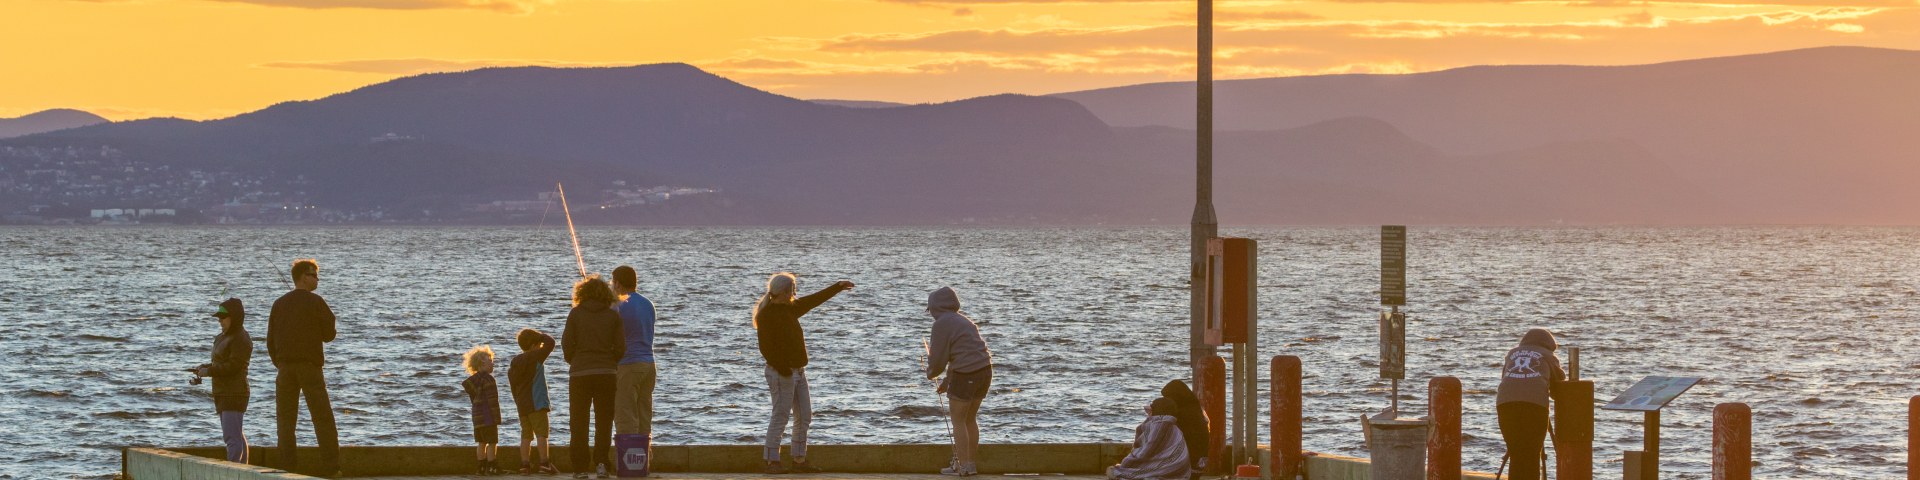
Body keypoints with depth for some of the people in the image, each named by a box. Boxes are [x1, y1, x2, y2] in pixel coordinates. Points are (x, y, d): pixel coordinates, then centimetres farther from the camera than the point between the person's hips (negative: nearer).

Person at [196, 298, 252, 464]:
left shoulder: (240, 340, -14)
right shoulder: (226, 337, 17)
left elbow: (233, 366, -21)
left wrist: (209, 371, -15)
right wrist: (205, 368, 3)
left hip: (234, 394, -11)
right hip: (223, 394, 11)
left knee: (232, 436, -16)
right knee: (236, 436, 13)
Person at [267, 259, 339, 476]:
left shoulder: (279, 304, 9)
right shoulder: (316, 303, -4)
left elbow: (271, 339, 8)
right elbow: (329, 335, -2)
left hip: (285, 366, 3)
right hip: (310, 367, -3)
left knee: (286, 420, 5)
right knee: (323, 418, 0)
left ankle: (288, 467, -1)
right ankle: (330, 465, -6)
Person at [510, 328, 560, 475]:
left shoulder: (514, 363, 13)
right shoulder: (535, 357, -9)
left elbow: (513, 387, 17)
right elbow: (550, 343, -9)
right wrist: (542, 336, 12)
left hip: (522, 406, 7)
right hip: (537, 403, -7)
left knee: (526, 435, 9)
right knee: (542, 433, -5)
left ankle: (525, 465, 5)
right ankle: (544, 464, -11)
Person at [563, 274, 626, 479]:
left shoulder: (575, 314, 0)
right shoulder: (613, 316, 2)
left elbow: (567, 345, -2)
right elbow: (620, 348, -1)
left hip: (579, 374, -1)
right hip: (606, 374, 1)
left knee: (579, 423, 5)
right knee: (604, 421, 7)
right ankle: (601, 461, -7)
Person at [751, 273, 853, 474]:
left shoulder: (790, 308, 12)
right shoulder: (766, 315, -13)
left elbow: (813, 300, 24)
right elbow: (766, 348, -18)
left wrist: (837, 287, 27)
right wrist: (781, 366, -25)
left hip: (798, 371, 9)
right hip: (782, 374, -9)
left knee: (804, 417, 9)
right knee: (780, 416, -8)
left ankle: (799, 460, 16)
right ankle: (772, 462, -5)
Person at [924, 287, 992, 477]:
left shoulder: (941, 324, -8)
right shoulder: (963, 321, 20)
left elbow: (938, 358, -7)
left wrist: (931, 373, 14)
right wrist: (947, 381, 26)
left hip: (966, 374, -8)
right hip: (985, 369, 8)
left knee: (958, 419, 3)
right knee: (970, 419, 17)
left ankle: (962, 466, 4)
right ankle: (970, 463, 21)